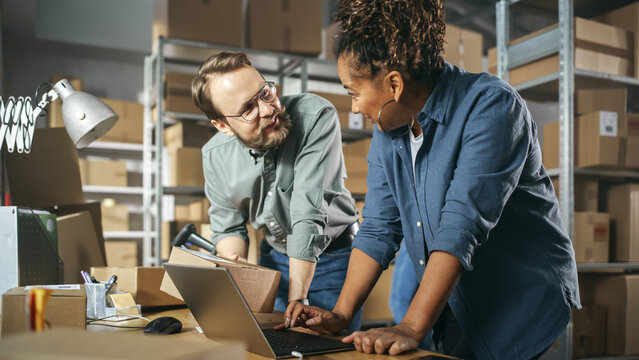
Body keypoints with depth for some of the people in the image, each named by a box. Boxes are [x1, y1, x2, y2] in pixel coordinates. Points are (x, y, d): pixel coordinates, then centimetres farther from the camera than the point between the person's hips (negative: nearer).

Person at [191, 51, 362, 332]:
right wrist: (236, 265, -20)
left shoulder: (316, 116, -28)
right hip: (274, 258, 4)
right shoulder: (214, 156, -11)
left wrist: (297, 299, -31)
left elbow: (309, 212, -31)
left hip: (332, 255, -3)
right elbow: (228, 226, 3)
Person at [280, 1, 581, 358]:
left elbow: (462, 226, -30)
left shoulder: (491, 105, -22)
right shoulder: (388, 131, 1)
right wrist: (340, 315, -9)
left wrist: (411, 329, -34)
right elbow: (378, 229, 0)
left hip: (523, 300, -6)